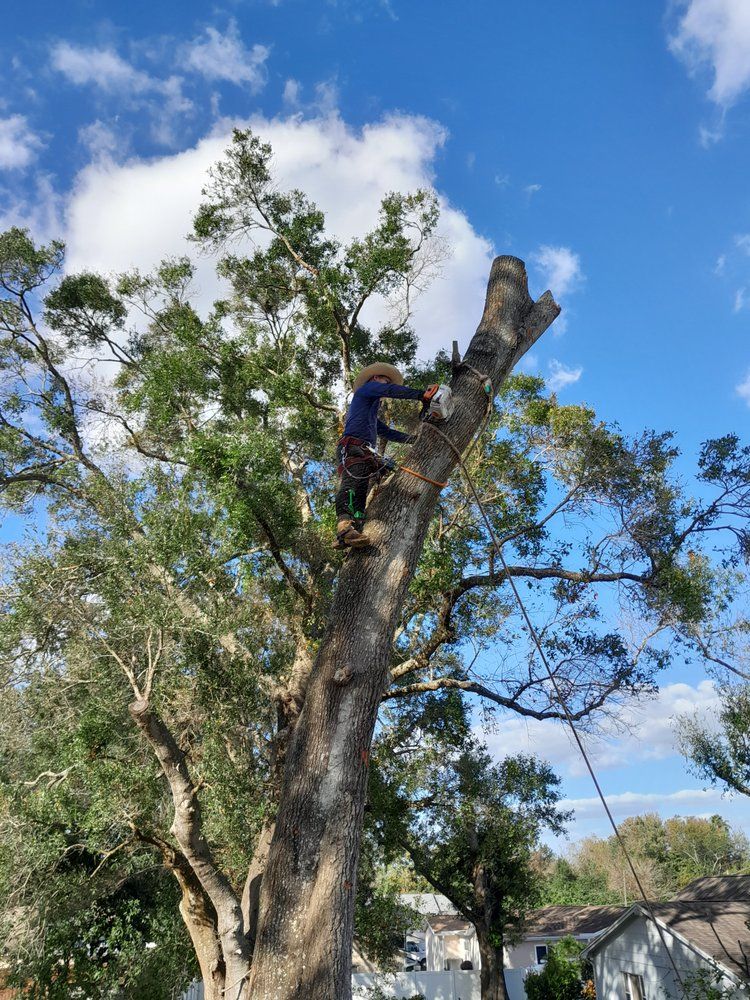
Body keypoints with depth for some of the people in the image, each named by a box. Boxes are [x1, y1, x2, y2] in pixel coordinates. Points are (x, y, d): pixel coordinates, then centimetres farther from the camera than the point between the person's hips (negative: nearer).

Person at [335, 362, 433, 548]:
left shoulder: (371, 412, 44)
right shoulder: (366, 388, 18)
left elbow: (386, 432, 41)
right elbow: (392, 391, 1)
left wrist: (413, 438, 35)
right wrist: (422, 394, -3)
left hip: (365, 452, 10)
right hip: (353, 447, -10)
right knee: (354, 481, -31)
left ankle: (348, 536, -23)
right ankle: (345, 524, -52)